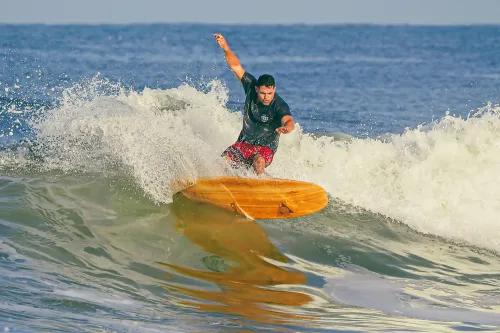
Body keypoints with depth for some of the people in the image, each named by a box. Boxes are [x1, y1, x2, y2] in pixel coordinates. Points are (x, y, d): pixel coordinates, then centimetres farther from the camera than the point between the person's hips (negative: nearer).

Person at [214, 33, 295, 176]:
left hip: (266, 148, -4)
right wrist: (226, 48, -19)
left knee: (259, 161, -37)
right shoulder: (251, 87, -8)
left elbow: (288, 120, -42)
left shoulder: (280, 106, -23)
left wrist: (286, 128, -66)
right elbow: (236, 66, -4)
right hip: (244, 143, 4)